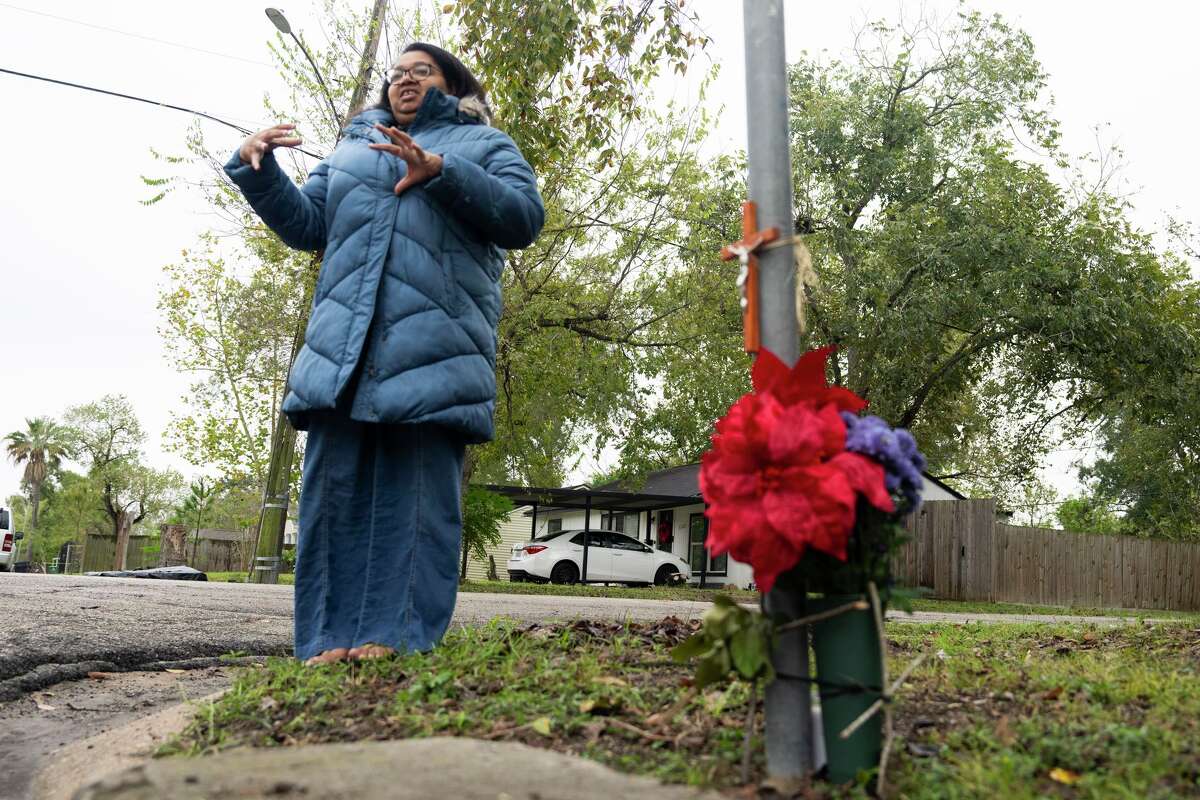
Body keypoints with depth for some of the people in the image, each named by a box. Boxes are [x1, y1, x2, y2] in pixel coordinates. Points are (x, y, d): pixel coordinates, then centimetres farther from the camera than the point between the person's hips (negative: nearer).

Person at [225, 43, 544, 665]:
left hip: (434, 349, -4)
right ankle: (332, 638, 4)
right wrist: (257, 170, 6)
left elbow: (524, 216, 0)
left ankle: (398, 637, -3)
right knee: (334, 488, -2)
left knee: (417, 493, -6)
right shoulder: (351, 150, 31)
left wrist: (439, 171, -11)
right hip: (342, 342, 4)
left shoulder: (483, 145, 18)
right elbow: (303, 223, 23)